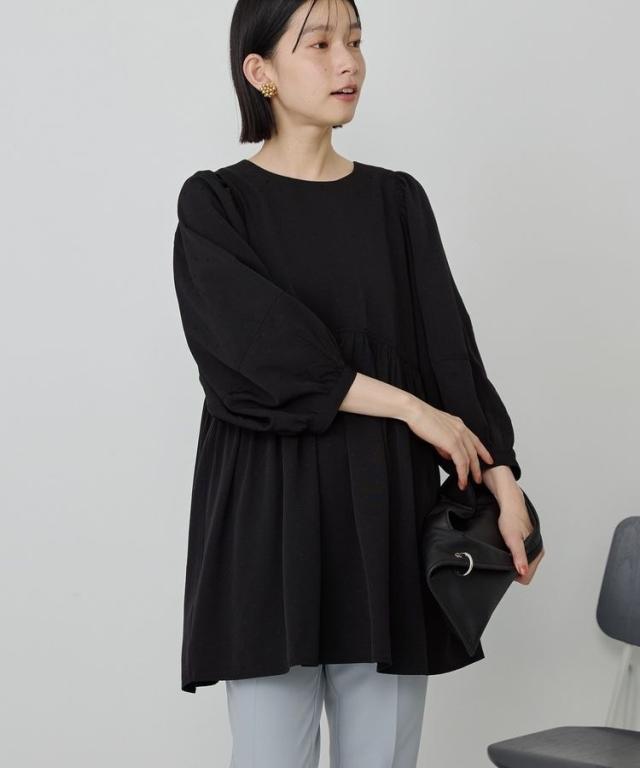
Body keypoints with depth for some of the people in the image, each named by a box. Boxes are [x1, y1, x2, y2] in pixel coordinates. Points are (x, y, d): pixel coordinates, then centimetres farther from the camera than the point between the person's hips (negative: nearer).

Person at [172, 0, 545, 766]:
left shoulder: (397, 200, 10)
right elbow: (270, 349, -12)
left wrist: (504, 485, -7)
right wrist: (412, 409, -11)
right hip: (270, 508, -3)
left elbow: (447, 346, 3)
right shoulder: (214, 203, -1)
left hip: (387, 507, 3)